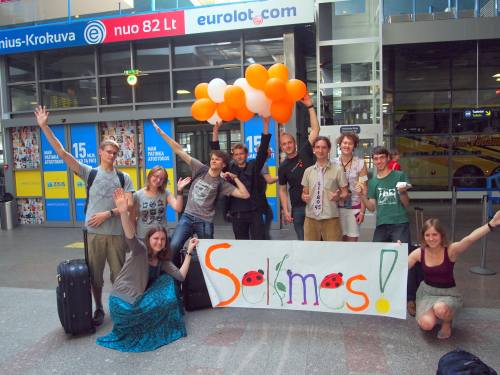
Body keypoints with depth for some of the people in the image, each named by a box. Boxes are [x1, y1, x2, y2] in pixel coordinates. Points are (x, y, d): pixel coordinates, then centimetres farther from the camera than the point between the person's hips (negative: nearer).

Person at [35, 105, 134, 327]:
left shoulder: (123, 178, 6)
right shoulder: (89, 173, 3)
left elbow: (129, 204, -1)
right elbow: (62, 153, -3)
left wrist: (108, 213, -13)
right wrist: (44, 127, -9)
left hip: (117, 232, 0)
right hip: (94, 232, 0)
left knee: (118, 274, 9)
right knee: (95, 275, 10)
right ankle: (98, 309, 27)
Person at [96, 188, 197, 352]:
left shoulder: (162, 261, 8)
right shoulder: (140, 250, -11)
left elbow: (181, 275, -2)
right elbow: (130, 236, -33)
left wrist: (189, 252, -2)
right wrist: (124, 212, -51)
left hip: (139, 299, 7)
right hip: (122, 301, -7)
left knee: (167, 280, 3)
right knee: (166, 302, -7)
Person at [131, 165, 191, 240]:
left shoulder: (165, 193, -1)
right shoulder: (137, 195, -5)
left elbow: (178, 208, -16)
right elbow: (132, 219, -1)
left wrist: (179, 190, -24)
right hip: (142, 238, -1)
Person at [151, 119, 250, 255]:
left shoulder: (222, 183, -2)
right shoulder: (201, 169, 1)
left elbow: (245, 195, -8)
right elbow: (179, 151, -2)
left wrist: (235, 178, -4)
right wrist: (161, 132, -4)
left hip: (205, 222, 0)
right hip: (187, 217, 1)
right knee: (172, 247, -13)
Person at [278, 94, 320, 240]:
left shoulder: (305, 152, -1)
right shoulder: (283, 167, 3)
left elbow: (315, 130, -8)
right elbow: (283, 190, 7)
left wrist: (310, 107, -12)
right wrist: (286, 210, -2)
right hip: (298, 207, 1)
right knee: (302, 240, 9)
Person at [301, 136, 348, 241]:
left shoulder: (337, 170, -2)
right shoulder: (308, 171, 10)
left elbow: (345, 193, 2)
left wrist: (338, 197, -19)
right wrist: (304, 197, -7)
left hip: (330, 218, -3)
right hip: (311, 218, 3)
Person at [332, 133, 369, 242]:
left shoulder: (360, 163, -2)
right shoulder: (333, 163, 2)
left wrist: (362, 211, -6)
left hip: (354, 207, -1)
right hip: (337, 207, 1)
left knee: (352, 240, 2)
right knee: (339, 239, 5)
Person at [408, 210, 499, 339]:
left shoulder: (451, 250, -21)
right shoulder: (419, 253, -12)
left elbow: (469, 239, -41)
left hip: (448, 293, -2)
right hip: (426, 291, 3)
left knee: (440, 309, -37)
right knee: (426, 325, -20)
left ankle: (447, 322, 2)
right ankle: (433, 313, 18)